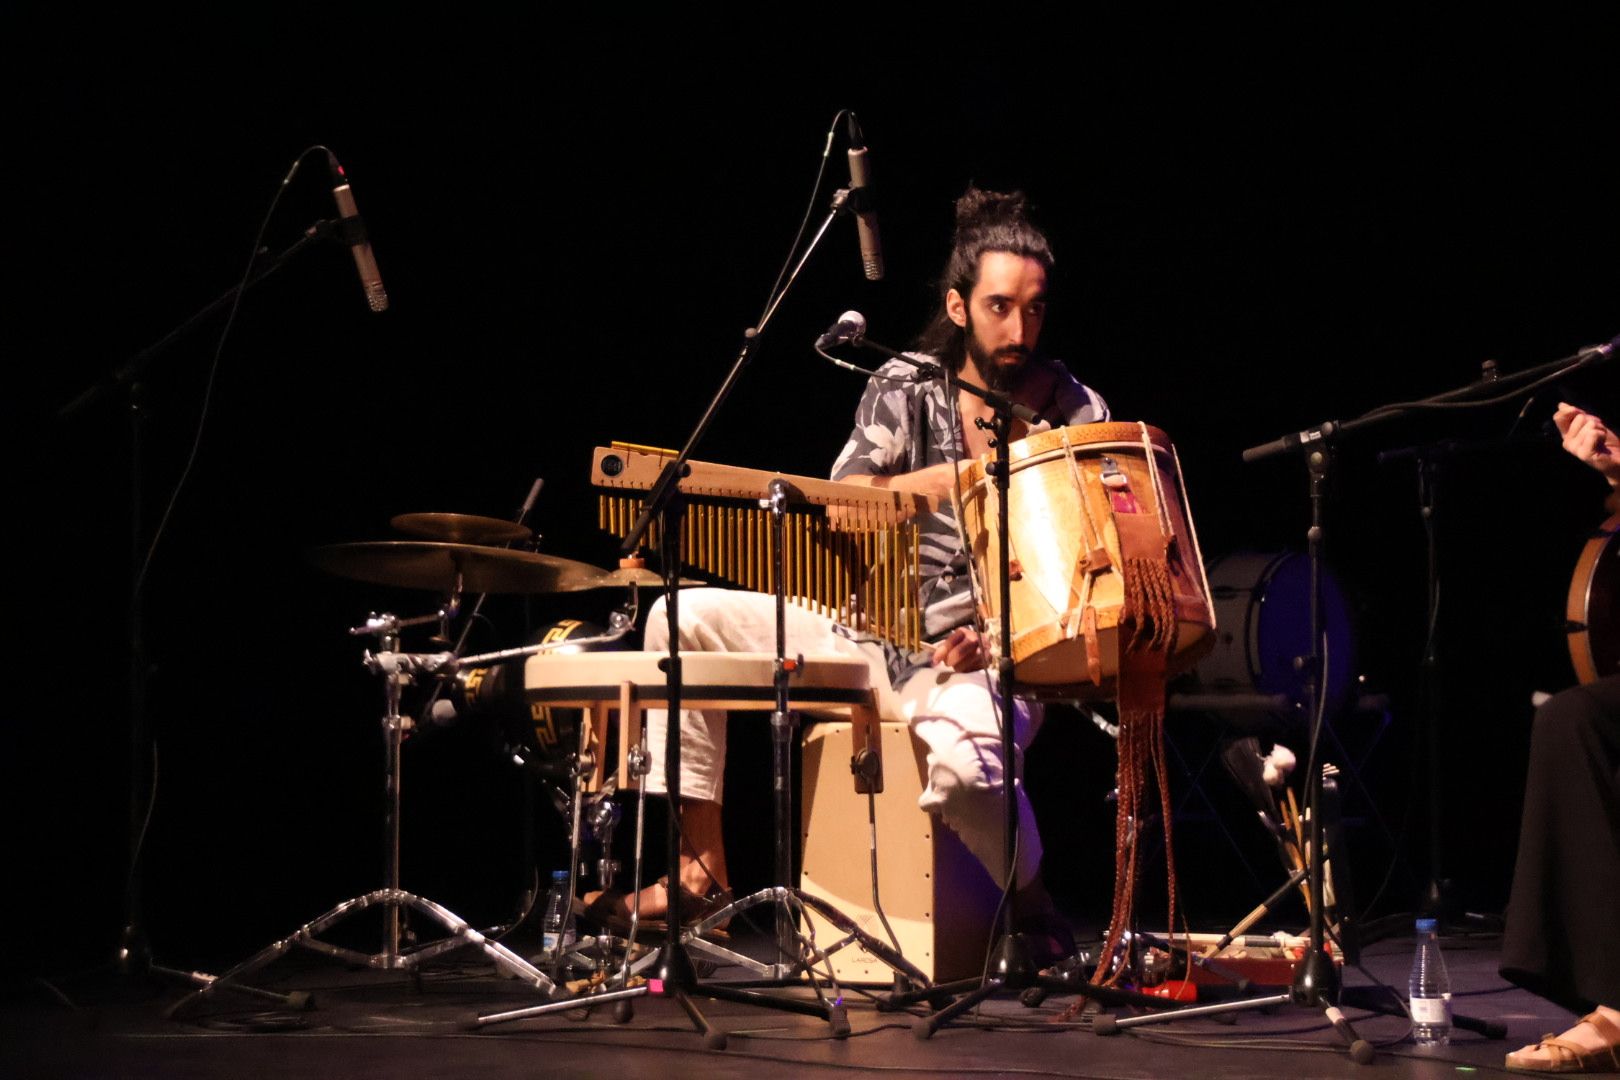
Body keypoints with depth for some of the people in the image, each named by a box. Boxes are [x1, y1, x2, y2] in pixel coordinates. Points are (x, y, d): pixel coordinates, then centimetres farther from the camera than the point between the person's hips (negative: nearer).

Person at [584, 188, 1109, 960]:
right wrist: (965, 472, -21)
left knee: (957, 763, -41)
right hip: (872, 636, 4)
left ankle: (1041, 923, -8)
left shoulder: (1075, 414, -3)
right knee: (684, 620, -10)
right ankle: (701, 871, -4)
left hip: (987, 662, -4)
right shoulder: (905, 388, 2)